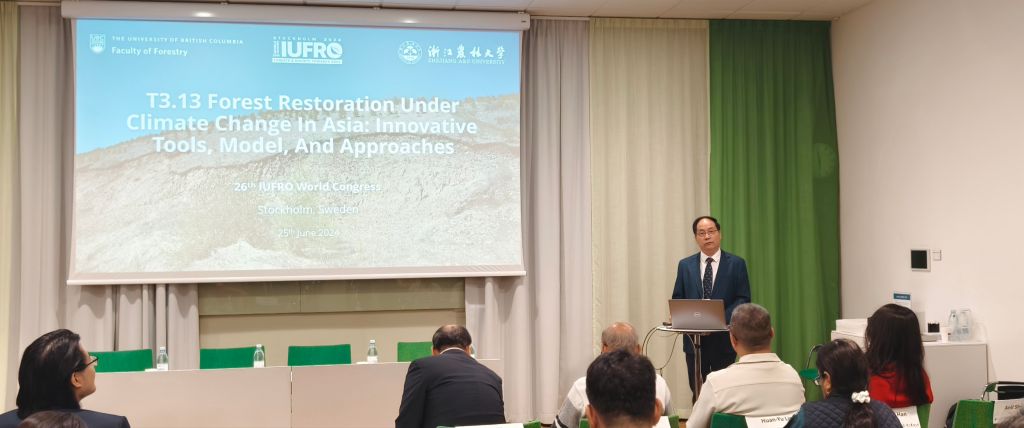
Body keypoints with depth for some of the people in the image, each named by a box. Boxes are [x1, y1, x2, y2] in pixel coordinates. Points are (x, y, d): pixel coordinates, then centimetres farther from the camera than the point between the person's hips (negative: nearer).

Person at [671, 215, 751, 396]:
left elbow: (743, 299, -4)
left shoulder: (736, 264, 1)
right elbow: (677, 299, 9)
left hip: (723, 338, -2)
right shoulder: (685, 265, 8)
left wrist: (722, 318, -18)